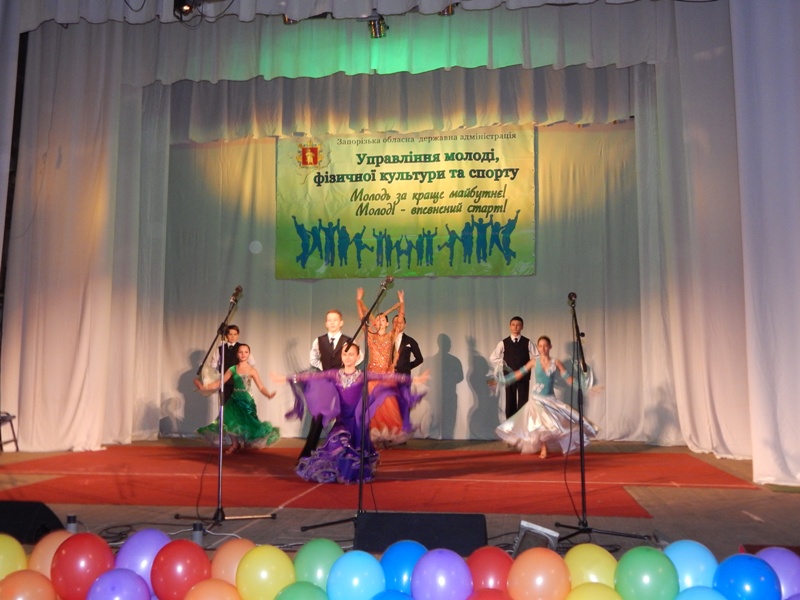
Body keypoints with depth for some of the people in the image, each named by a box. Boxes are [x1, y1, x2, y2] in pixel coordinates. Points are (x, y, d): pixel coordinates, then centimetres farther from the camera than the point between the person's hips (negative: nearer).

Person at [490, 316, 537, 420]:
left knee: (523, 403, 2)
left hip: (524, 377, 0)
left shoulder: (527, 342, 1)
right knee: (510, 403, 5)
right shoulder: (503, 343, 2)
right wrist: (503, 367, 0)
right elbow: (493, 358, 4)